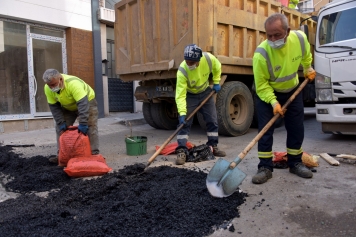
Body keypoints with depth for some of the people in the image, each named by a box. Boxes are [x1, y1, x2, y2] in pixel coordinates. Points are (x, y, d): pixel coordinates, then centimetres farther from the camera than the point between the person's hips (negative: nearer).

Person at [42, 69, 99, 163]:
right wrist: (61, 123, -22)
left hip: (87, 101, -5)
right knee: (60, 128, -1)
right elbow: (54, 106, -14)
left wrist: (83, 123, -48)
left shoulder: (73, 83, -40)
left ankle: (94, 154, -11)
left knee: (90, 128, -16)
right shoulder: (48, 88, -21)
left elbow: (83, 104, -44)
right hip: (67, 107, 6)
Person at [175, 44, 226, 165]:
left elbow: (217, 68, -1)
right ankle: (181, 151, -6)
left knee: (212, 120, 7)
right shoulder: (182, 71, -34)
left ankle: (213, 146, 23)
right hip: (189, 94, -3)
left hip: (205, 92, 4)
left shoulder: (208, 58, -27)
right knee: (184, 122, -12)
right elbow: (180, 95, -34)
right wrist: (182, 113, -43)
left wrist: (216, 82, 0)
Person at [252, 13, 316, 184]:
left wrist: (308, 69, 17)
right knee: (265, 130, -8)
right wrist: (273, 102, -32)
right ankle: (265, 168, 2)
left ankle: (295, 163, 24)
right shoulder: (261, 54, -33)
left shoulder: (300, 38, -20)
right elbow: (261, 85, -25)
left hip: (292, 90, 4)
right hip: (267, 93, -4)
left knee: (296, 129, 8)